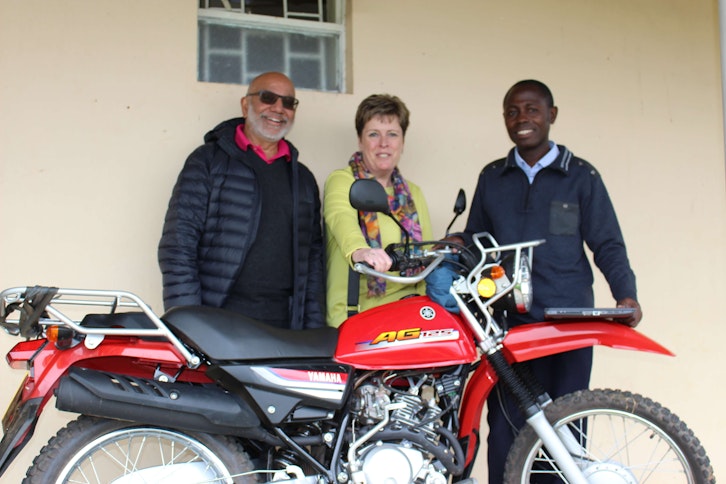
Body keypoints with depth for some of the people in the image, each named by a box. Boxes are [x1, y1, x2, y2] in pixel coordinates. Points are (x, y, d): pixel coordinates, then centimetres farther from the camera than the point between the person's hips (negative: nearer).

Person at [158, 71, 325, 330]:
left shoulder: (303, 178, 19)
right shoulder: (207, 160, 4)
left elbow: (313, 256, 17)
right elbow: (177, 244, -3)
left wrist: (315, 329, 8)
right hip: (218, 324, -3)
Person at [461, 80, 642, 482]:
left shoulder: (581, 176, 8)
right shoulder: (491, 177, 15)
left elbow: (607, 245, 5)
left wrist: (626, 294, -12)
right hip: (505, 321, 2)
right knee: (505, 427, 0)